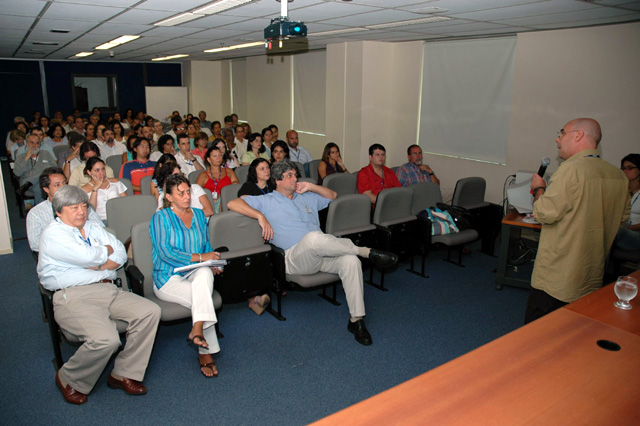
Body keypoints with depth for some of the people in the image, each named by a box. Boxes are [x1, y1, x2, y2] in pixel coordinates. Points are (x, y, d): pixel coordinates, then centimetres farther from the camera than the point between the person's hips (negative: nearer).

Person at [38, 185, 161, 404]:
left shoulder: (94, 229, 21)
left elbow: (121, 254, 12)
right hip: (74, 296, -7)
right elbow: (88, 256, -15)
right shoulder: (53, 233, -1)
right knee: (106, 338, -30)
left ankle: (123, 374, -2)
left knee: (150, 311, -14)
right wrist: (107, 249, 6)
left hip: (108, 289, 7)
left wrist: (97, 266, -6)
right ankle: (68, 379, 3)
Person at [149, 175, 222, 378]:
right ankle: (206, 353, -22)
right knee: (201, 299, -31)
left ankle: (197, 330, -37)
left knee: (205, 272, -34)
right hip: (168, 278, -3)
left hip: (196, 274, 4)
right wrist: (199, 257, -20)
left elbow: (207, 245, 20)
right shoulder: (160, 218, -1)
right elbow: (165, 252, -13)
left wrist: (212, 263, -2)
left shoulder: (199, 214, 16)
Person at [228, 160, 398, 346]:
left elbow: (333, 196, 35)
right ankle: (366, 251, -24)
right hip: (295, 257, -5)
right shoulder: (267, 201, 12)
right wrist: (260, 216, -11)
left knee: (350, 261, -27)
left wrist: (311, 187, 19)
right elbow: (233, 203, 3)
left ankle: (356, 319, -20)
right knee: (313, 237, -40)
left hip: (322, 253, 5)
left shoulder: (307, 197, 29)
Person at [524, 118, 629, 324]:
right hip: (592, 277, 8)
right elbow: (622, 216, 18)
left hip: (556, 280, -8)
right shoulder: (619, 176, 6)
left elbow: (546, 213, -20)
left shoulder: (571, 170, -19)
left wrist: (539, 189, -2)